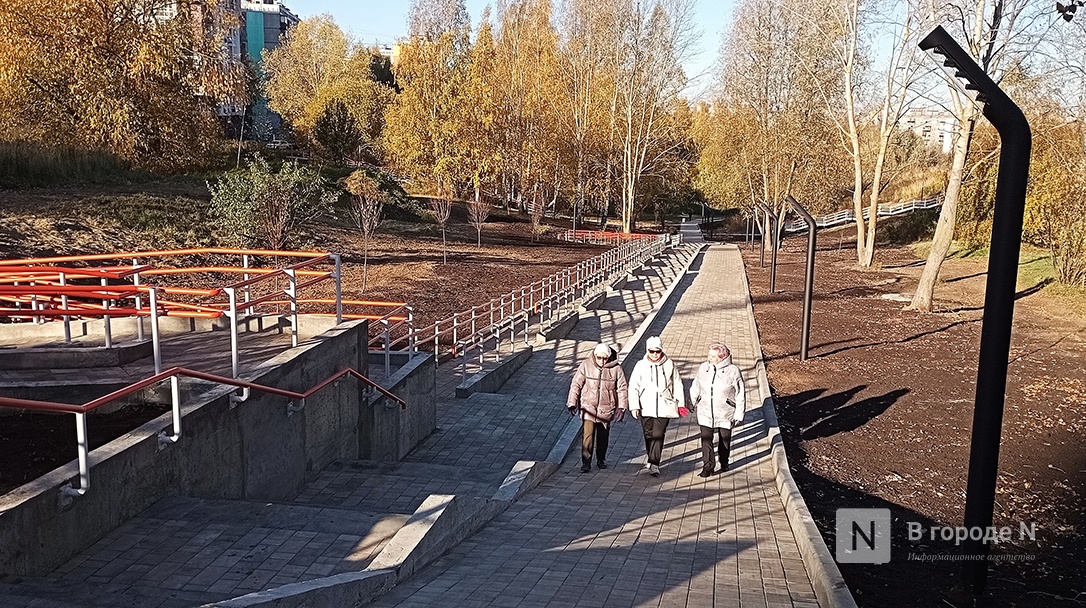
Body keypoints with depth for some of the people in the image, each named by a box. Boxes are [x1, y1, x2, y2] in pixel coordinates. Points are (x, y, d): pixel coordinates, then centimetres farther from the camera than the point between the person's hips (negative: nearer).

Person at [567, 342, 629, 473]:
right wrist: (572, 403, -7)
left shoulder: (616, 369, -5)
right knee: (587, 435, -10)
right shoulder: (586, 365, -6)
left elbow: (622, 389, 1)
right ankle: (586, 462, -1)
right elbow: (576, 384, -2)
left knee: (603, 437, 13)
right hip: (588, 408, -1)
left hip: (606, 410, 1)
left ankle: (601, 460, 32)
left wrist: (621, 408, -5)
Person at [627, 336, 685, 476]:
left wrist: (681, 404, 12)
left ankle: (653, 464, -9)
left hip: (664, 408, -1)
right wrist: (634, 406, -8)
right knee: (648, 436, 11)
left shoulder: (669, 365, 3)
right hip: (646, 408, 1)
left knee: (658, 435, -10)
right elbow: (633, 387, 0)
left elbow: (677, 385, 11)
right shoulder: (641, 365, 2)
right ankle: (650, 459, 30)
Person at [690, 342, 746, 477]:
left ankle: (724, 463, 36)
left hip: (725, 414, -2)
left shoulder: (732, 371, -12)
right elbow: (695, 386, 14)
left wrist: (738, 414, -6)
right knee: (706, 439, -9)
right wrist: (693, 401, 18)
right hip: (705, 412, 2)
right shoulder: (703, 368, -2)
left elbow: (740, 395, -6)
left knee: (724, 439, 15)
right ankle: (708, 467, -5)